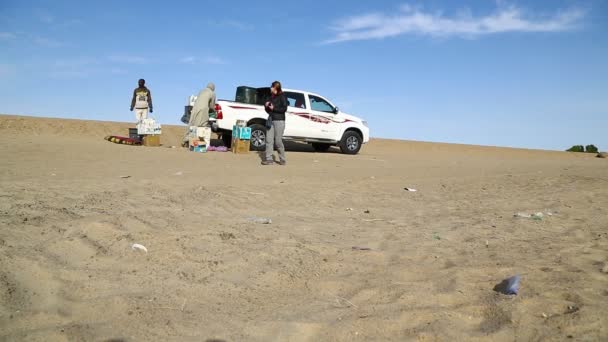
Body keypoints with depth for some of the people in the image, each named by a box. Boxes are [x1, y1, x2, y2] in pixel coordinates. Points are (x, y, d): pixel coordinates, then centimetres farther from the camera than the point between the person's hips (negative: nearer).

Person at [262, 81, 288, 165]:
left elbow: (284, 108, -10)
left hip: (279, 121, -6)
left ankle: (282, 159, 8)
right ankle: (269, 159, 0)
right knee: (269, 140, -2)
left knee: (278, 141, -5)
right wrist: (266, 106, 1)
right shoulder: (271, 97, 18)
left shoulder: (282, 97, -1)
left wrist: (274, 108, -15)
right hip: (271, 120, 6)